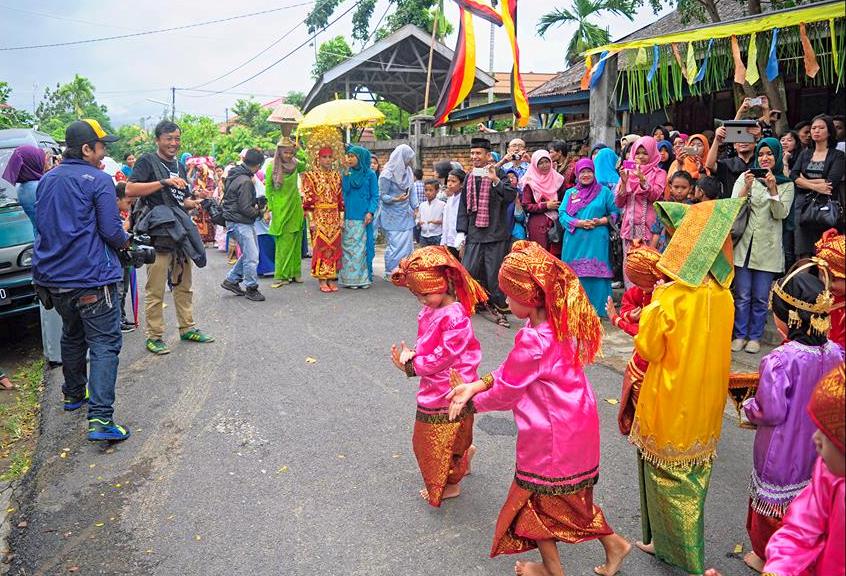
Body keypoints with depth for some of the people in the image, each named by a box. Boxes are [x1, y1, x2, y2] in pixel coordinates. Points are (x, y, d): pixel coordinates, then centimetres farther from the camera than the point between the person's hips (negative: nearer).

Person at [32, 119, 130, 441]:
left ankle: (74, 394, 40)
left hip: (52, 277, 8)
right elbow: (111, 230, -14)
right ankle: (100, 418, -15)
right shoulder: (99, 180, -11)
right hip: (91, 276, -7)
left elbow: (41, 222, 19)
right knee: (104, 344, -7)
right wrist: (126, 241, 5)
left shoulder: (47, 180, 11)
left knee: (72, 336, 25)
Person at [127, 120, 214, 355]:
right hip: (157, 233, -7)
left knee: (184, 285, 14)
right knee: (155, 290, -4)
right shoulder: (147, 161, -4)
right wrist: (164, 182, -23)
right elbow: (130, 189, -18)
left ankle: (187, 328, 25)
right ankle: (153, 336, 4)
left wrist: (195, 202, 3)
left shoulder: (179, 166, 19)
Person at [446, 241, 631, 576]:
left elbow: (506, 391, -16)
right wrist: (476, 385, -2)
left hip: (551, 436, -8)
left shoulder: (534, 341, -30)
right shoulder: (560, 322, -1)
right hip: (578, 427, 8)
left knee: (535, 498, 15)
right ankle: (613, 544, 39)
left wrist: (472, 403, 0)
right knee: (572, 494, 28)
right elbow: (512, 369, 3)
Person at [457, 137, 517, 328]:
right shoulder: (469, 178, 12)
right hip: (474, 233, 4)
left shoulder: (498, 174, -2)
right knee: (467, 271, -1)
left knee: (494, 274, 1)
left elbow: (511, 196, -14)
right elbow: (464, 206, 15)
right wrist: (461, 231, 10)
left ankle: (498, 307, 16)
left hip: (495, 234, -4)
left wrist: (495, 180, -28)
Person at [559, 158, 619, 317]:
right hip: (575, 242, 1)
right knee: (575, 274, 1)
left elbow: (615, 212, 7)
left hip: (597, 242, -1)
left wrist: (601, 221, -10)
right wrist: (579, 223, -11)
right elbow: (562, 214, 3)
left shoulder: (604, 192, 9)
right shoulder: (570, 193, 13)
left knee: (596, 273, -3)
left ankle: (597, 309, 4)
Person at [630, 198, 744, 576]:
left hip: (671, 403, -6)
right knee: (694, 472, 22)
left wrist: (654, 303, -5)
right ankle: (685, 543, 39)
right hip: (706, 403, 6)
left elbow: (647, 348, -15)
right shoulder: (723, 296, -6)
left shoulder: (672, 297, -24)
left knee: (668, 473, 13)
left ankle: (669, 544, 30)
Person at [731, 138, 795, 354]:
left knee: (760, 297, 4)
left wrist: (773, 189, -16)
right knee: (742, 295, 2)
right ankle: (740, 334, 13)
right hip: (743, 243, 0)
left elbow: (781, 214, -4)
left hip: (768, 248, 0)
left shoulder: (786, 185, 8)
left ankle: (755, 336, 15)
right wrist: (747, 187, -16)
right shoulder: (745, 178, 6)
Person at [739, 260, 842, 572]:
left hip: (782, 451, -5)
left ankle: (767, 556, 36)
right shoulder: (835, 353, -11)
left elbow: (771, 412, -27)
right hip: (814, 448, 6)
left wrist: (749, 406, -7)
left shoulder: (781, 359, -31)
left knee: (774, 503, 16)